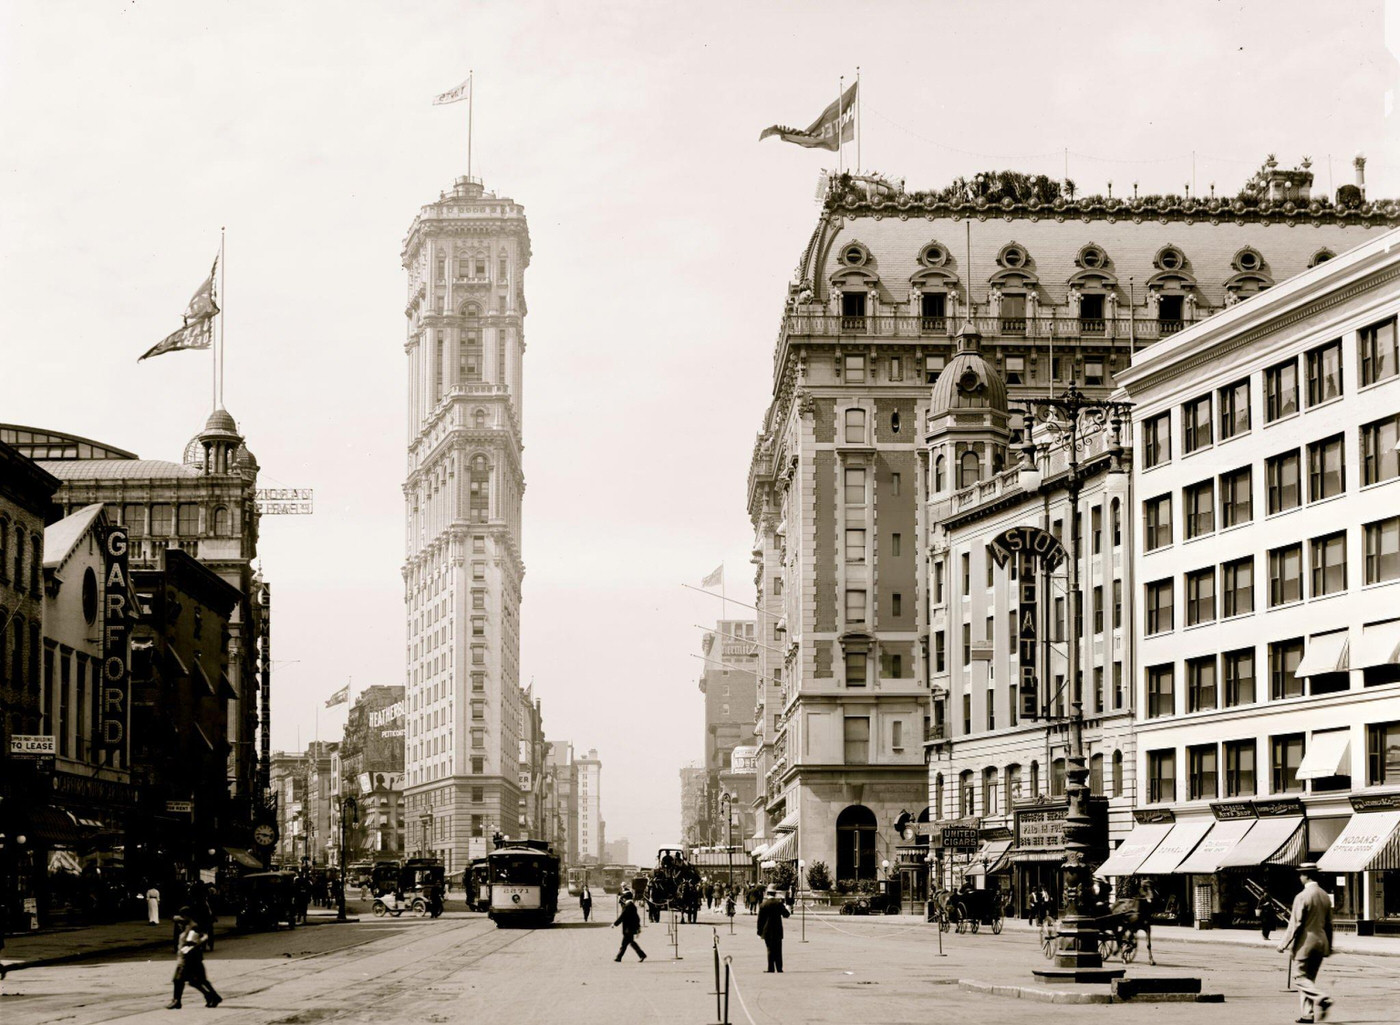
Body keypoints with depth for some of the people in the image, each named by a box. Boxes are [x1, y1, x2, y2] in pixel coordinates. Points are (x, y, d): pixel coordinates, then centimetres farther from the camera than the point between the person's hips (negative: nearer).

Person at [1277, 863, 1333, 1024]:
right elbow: (1329, 923, 14)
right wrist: (1329, 946, 22)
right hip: (1321, 941, 7)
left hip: (1305, 942, -7)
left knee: (1300, 977, -1)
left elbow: (1295, 924, -15)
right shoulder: (1325, 896, 7)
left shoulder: (1302, 897, -15)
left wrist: (1284, 944, -8)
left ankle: (1322, 998, -23)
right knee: (1309, 977, 13)